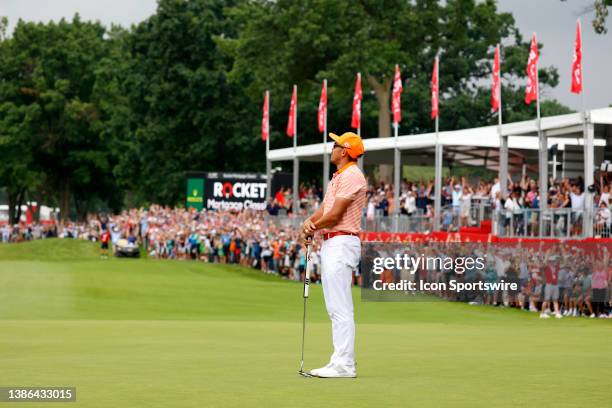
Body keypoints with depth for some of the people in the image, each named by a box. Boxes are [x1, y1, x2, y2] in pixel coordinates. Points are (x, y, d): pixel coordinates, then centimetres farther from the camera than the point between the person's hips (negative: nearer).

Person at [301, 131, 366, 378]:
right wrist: (310, 221, -5)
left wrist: (313, 227, -2)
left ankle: (344, 365, -12)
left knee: (341, 308, -12)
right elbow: (324, 209, 16)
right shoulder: (338, 177, 21)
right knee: (335, 308, 12)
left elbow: (335, 214, -17)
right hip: (330, 244, 11)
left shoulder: (351, 175, -12)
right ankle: (341, 361, 16)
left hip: (342, 244, -11)